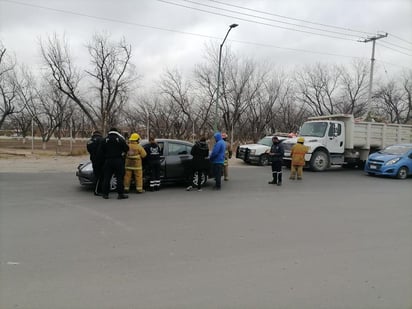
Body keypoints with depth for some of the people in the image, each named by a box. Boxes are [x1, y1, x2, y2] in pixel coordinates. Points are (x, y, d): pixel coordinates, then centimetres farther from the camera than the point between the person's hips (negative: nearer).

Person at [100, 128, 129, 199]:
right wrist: (122, 152, 18)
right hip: (118, 160, -2)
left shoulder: (105, 140, 5)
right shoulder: (120, 139, -2)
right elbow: (126, 148, -1)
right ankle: (120, 194, 0)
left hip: (108, 160, 2)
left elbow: (102, 151, 6)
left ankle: (105, 194, 9)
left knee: (106, 177, 8)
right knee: (119, 177, 1)